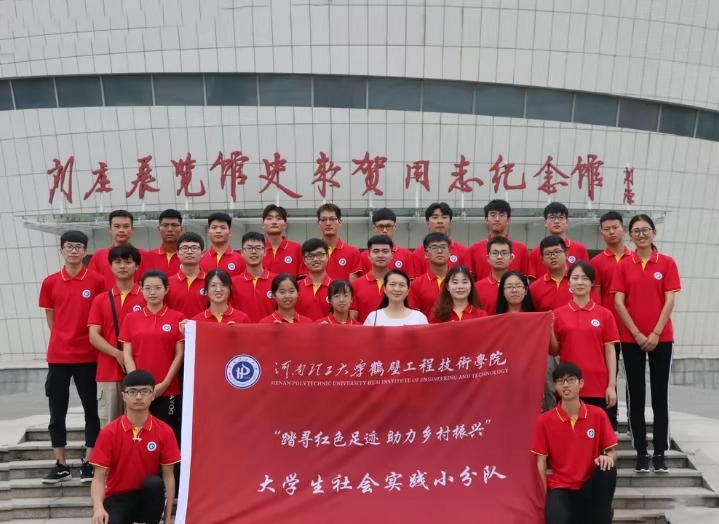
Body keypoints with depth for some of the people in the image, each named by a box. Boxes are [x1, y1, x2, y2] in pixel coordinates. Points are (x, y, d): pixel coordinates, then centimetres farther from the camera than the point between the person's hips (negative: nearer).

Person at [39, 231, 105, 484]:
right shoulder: (50, 282, 3)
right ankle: (61, 465, 20)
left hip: (88, 356, -2)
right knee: (57, 412, 8)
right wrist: (64, 338, 4)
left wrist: (87, 339, -1)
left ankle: (89, 463, 16)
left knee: (91, 409, 6)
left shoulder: (97, 280, -3)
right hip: (57, 356, 2)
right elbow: (50, 317, 12)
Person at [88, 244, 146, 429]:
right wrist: (118, 354, -13)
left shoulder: (147, 298, 3)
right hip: (108, 372, 2)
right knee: (108, 425, 6)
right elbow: (93, 336, 2)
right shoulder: (100, 300, 9)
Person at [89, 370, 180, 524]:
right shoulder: (108, 433, -10)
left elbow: (169, 477, -7)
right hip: (118, 498, -1)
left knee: (154, 483, -33)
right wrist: (98, 507, -30)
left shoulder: (165, 432, -9)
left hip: (148, 496, 2)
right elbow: (99, 478, -10)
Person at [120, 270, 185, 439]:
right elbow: (127, 355, 3)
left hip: (168, 390, -2)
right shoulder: (131, 319, 6)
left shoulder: (177, 318, 0)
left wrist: (165, 383, -9)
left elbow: (179, 355, -1)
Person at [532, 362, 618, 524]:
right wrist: (544, 498, -10)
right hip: (561, 488, -3)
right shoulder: (544, 420, -5)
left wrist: (608, 458, -21)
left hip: (590, 485, 3)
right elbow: (541, 462, -3)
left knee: (608, 469, -29)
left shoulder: (598, 414, -2)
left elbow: (612, 451, 3)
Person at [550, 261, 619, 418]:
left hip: (597, 386, 0)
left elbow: (610, 351, 3)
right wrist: (549, 329, -10)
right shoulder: (558, 314, 3)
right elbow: (554, 352, 6)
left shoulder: (605, 314, 2)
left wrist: (612, 385, -2)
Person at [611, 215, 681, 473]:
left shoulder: (667, 263, 2)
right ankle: (641, 452, 12)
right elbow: (619, 303, -2)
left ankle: (660, 453, 12)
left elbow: (669, 301, -3)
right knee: (635, 394, 3)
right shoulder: (623, 266, 3)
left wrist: (656, 333, -11)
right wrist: (637, 334, -9)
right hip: (631, 339, 1)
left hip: (661, 338, 0)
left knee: (660, 395, 4)